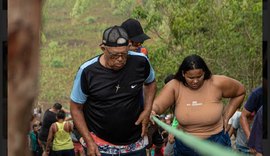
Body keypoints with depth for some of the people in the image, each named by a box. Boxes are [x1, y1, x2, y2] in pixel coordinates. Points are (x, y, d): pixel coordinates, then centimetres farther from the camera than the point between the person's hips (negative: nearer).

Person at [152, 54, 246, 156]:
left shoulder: (216, 83, -13)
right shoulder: (174, 86, -11)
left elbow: (240, 92, 4)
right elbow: (157, 105, -22)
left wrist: (226, 117, 0)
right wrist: (152, 111, -46)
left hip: (216, 144, -2)